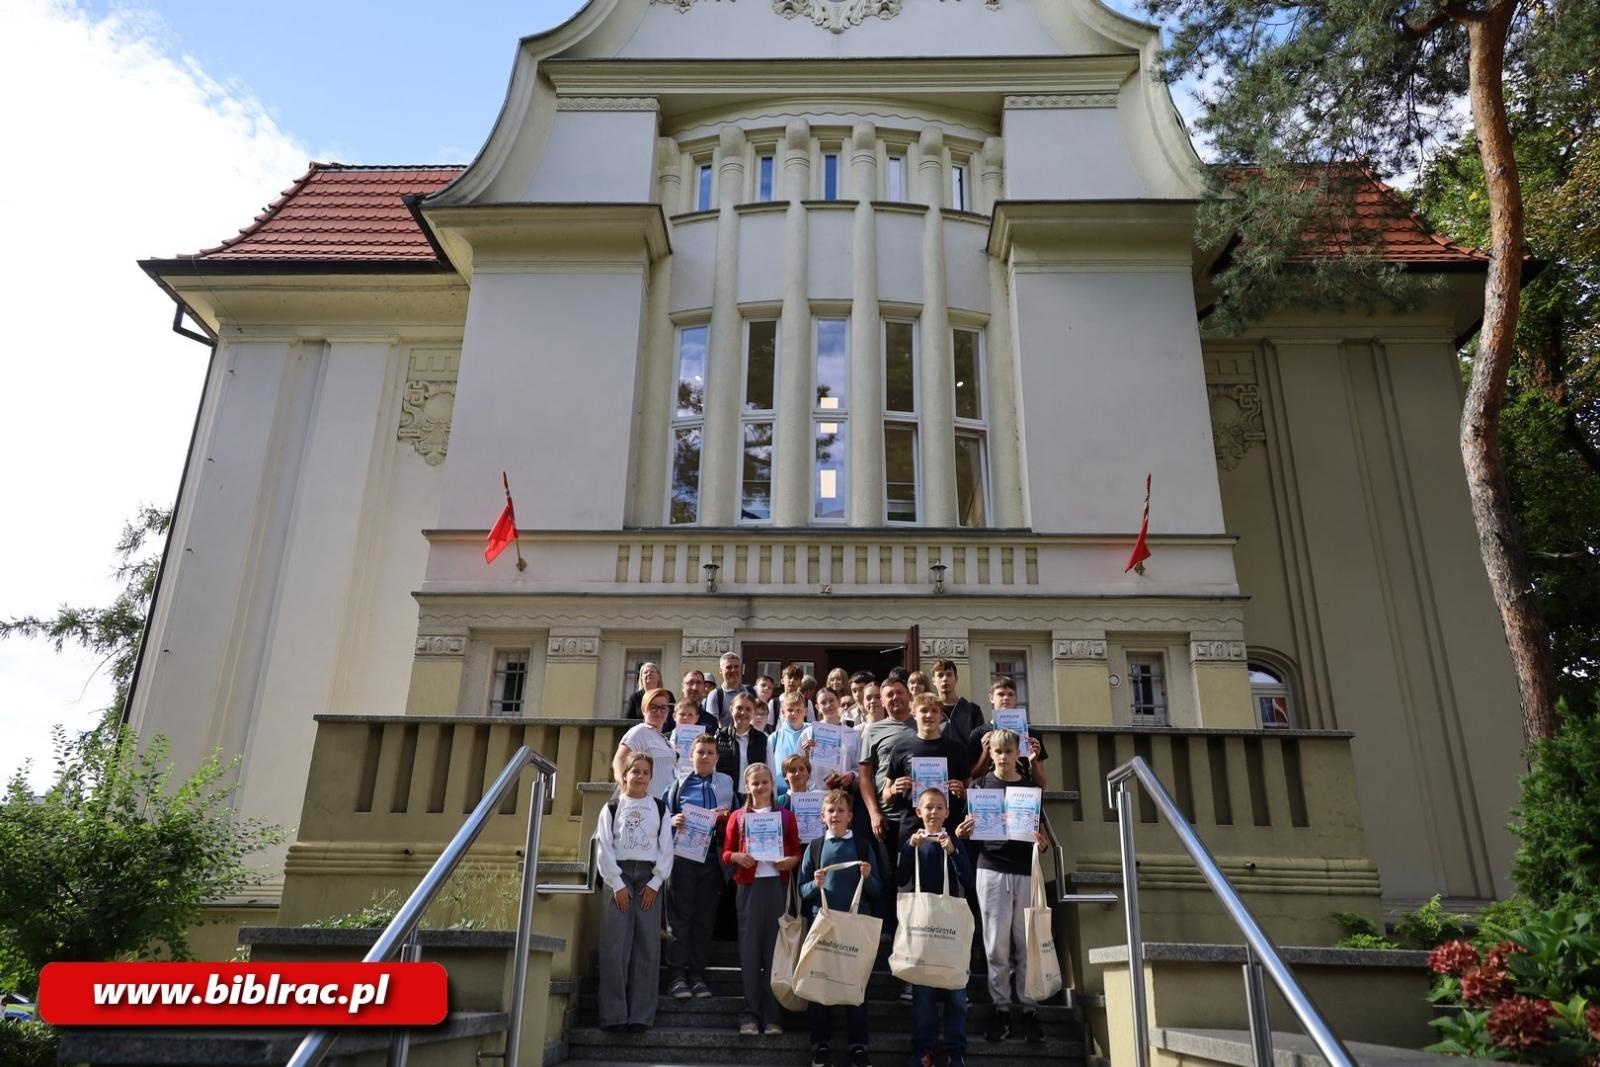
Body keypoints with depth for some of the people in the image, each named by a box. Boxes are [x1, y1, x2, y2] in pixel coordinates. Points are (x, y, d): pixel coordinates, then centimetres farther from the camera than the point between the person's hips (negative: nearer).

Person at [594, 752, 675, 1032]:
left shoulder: (659, 807, 11)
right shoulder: (612, 807, 7)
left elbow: (666, 847, 6)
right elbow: (604, 848, 1)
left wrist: (655, 883, -4)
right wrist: (617, 884, -8)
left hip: (649, 877, 1)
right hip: (618, 876, -1)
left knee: (647, 948, -2)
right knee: (615, 947, -7)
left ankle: (641, 1014, 1)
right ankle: (613, 1015, -2)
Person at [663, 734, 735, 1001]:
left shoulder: (726, 783, 13)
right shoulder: (679, 783, 8)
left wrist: (726, 818, -8)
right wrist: (673, 822, -15)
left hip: (712, 857, 2)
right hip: (683, 856, -2)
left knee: (705, 917, 5)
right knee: (680, 916, -2)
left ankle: (697, 974, 12)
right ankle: (676, 975, 2)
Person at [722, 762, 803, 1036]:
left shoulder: (786, 816, 10)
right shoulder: (738, 817, 10)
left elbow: (797, 852, 10)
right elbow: (726, 853, 7)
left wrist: (790, 861, -11)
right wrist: (737, 857, -13)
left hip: (777, 885, 0)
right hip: (748, 885, 0)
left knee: (774, 949, 1)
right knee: (749, 949, 0)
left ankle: (772, 1016, 7)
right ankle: (749, 1015, 5)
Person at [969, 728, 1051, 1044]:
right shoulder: (980, 785, 7)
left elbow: (1041, 830, 8)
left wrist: (1042, 842, -13)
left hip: (1026, 872, 1)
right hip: (992, 871, -1)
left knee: (1027, 944, 3)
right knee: (996, 944, 1)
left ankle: (1029, 1009, 12)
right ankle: (1001, 1008, 11)